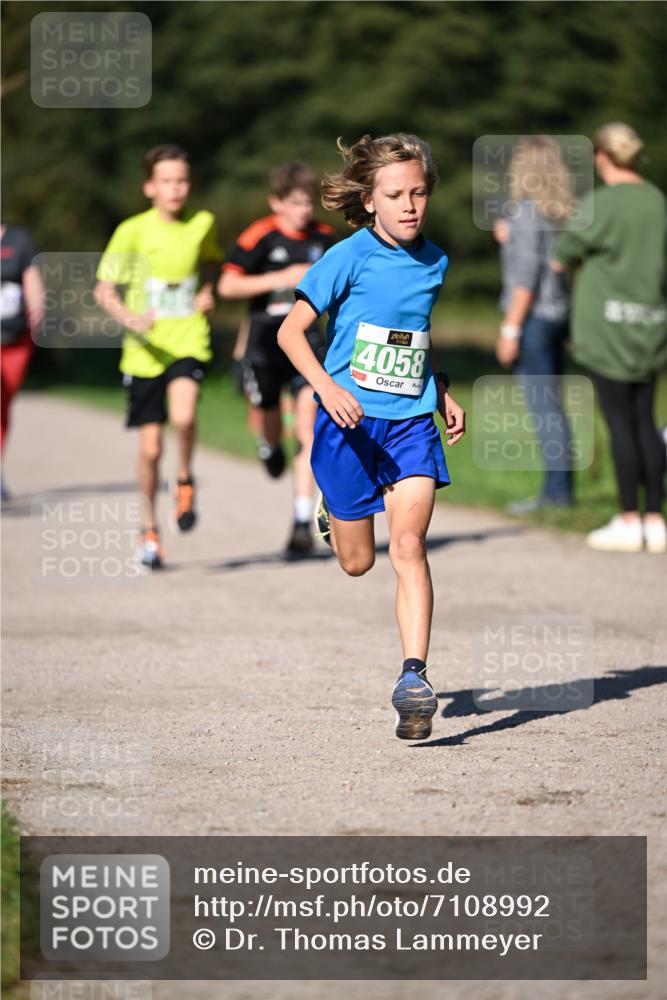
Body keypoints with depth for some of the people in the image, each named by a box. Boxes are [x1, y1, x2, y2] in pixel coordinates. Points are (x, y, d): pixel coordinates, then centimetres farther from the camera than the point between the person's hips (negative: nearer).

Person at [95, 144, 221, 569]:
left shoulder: (203, 225, 1)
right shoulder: (133, 231, -7)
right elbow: (104, 290, -6)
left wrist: (208, 290, 4)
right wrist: (129, 319, -24)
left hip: (189, 344, 0)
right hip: (145, 352, 0)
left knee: (183, 416, -28)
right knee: (151, 447, 3)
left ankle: (186, 482, 2)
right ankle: (150, 529, 23)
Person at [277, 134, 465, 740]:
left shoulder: (434, 262, 6)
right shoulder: (350, 257, -10)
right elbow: (291, 332, -8)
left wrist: (443, 393, 15)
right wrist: (327, 388, -22)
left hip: (412, 422, 3)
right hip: (351, 421, -2)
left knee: (409, 544, -16)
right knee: (357, 562, 9)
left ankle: (414, 678, -20)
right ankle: (332, 512, 46)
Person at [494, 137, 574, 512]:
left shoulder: (528, 211, -12)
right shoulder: (558, 211, 11)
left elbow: (527, 275, -17)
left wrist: (511, 328, -16)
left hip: (533, 315, -9)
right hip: (557, 313, 9)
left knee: (543, 406, -7)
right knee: (550, 406, 13)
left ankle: (557, 491, -8)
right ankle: (560, 488, 15)